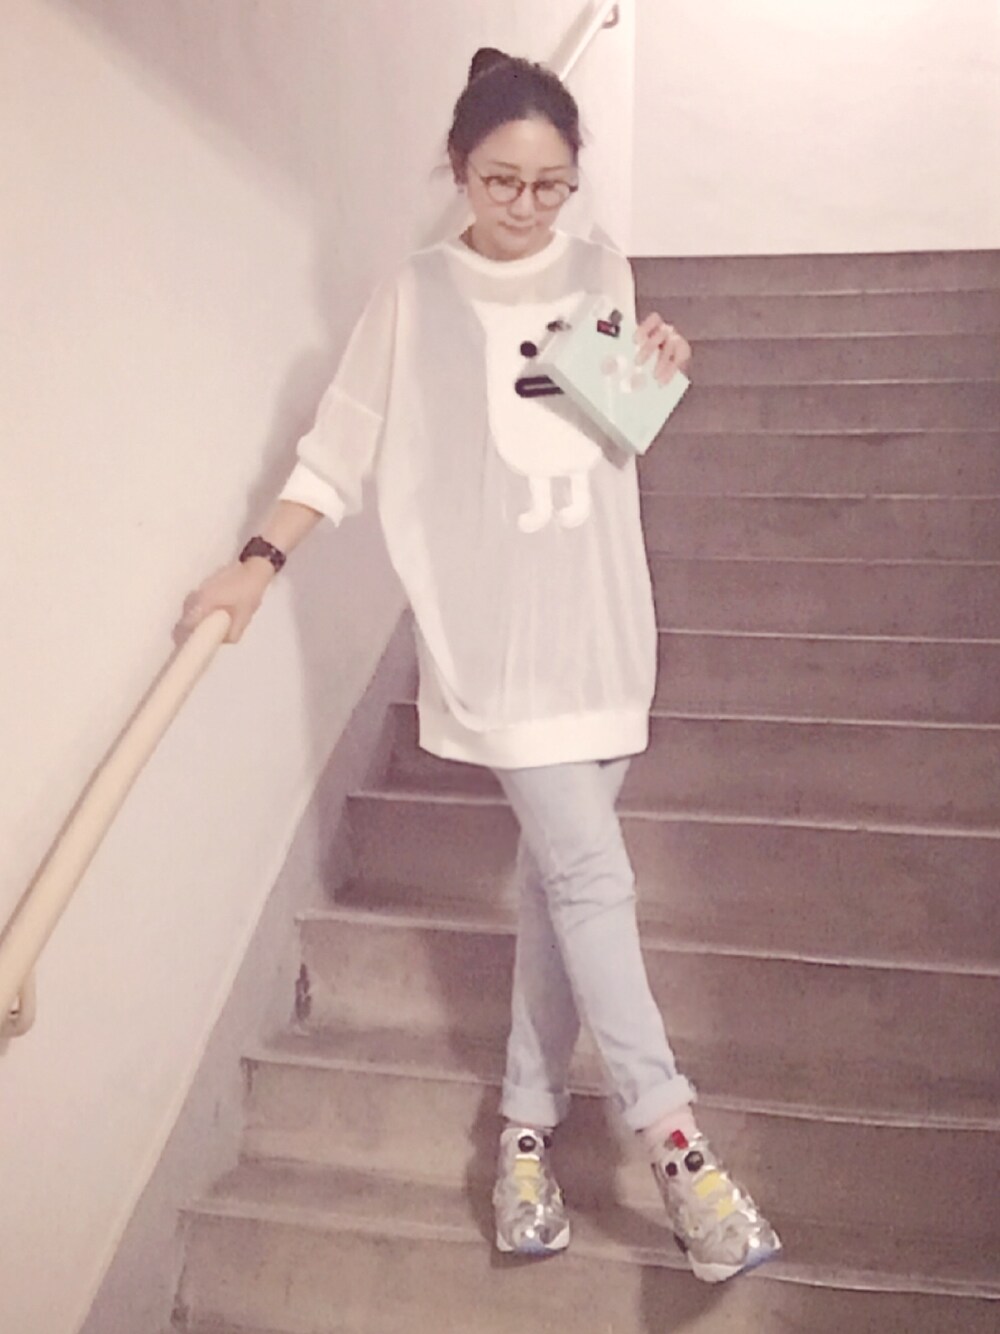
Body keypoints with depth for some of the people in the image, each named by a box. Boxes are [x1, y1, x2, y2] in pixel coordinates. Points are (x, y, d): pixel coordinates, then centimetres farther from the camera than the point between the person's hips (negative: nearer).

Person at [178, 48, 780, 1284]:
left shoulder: (602, 272, 10)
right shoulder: (414, 297, -1)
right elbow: (342, 446, 0)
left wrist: (659, 372, 2)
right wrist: (259, 560, -8)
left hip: (601, 620, 4)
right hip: (495, 630, -4)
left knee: (558, 870, 7)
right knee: (590, 872, -8)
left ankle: (528, 1119, 20)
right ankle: (672, 1137, 3)